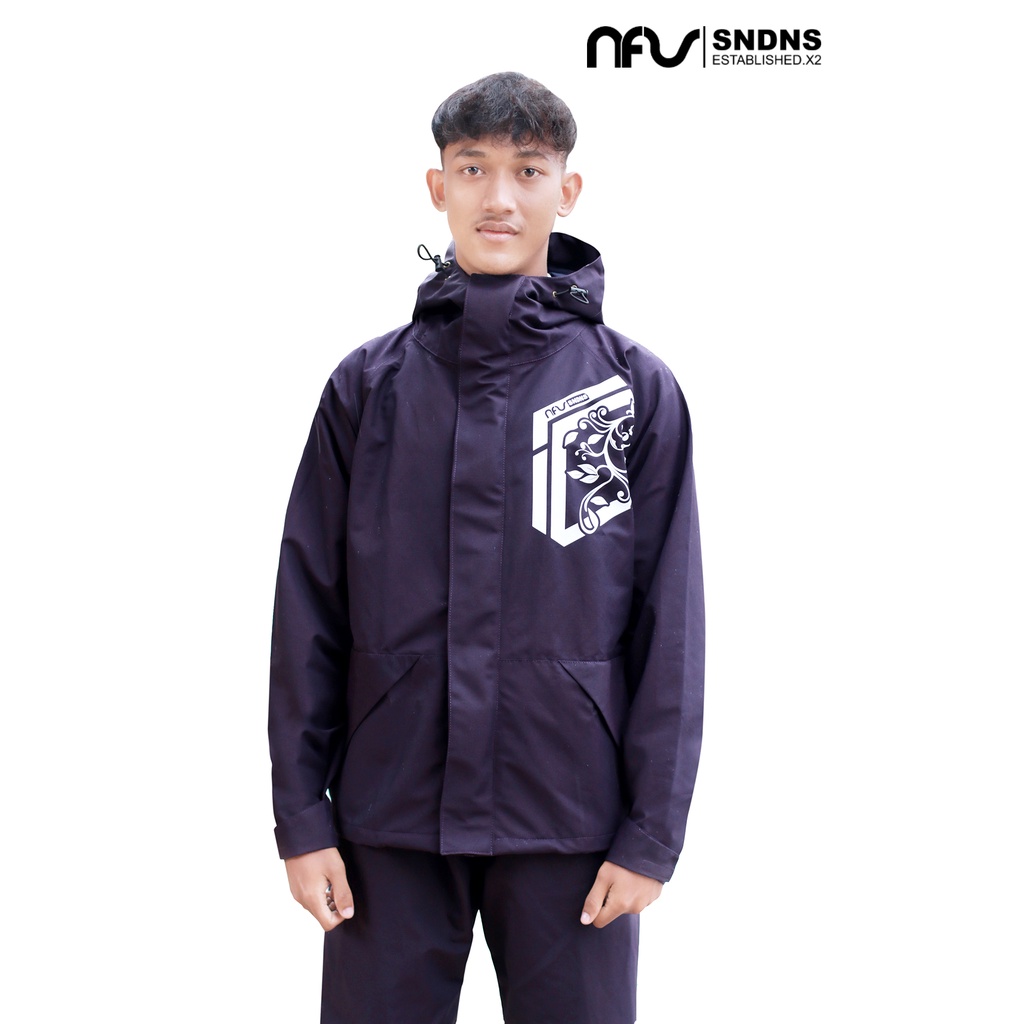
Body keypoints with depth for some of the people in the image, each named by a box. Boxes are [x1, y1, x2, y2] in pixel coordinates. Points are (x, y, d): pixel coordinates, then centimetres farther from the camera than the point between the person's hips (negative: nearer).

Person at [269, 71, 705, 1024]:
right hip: (390, 817, 1)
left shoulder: (638, 389, 1)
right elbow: (308, 610, 4)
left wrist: (653, 829, -4)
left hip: (570, 823, -1)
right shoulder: (369, 385, 4)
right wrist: (302, 815, 0)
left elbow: (670, 624, 0)